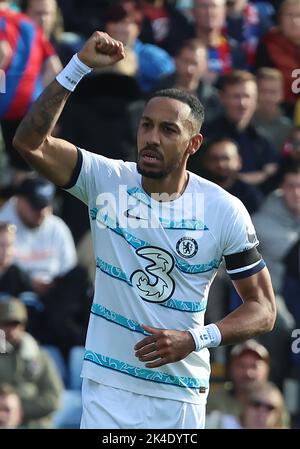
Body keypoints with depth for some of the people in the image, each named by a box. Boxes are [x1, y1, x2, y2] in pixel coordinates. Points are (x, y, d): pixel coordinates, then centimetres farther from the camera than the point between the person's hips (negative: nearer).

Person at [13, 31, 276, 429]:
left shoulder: (225, 210, -4)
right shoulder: (106, 180, -3)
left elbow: (263, 309, 1)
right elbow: (29, 141, -16)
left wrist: (193, 341, -14)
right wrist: (80, 66, -22)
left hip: (182, 396, 0)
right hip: (109, 386, 0)